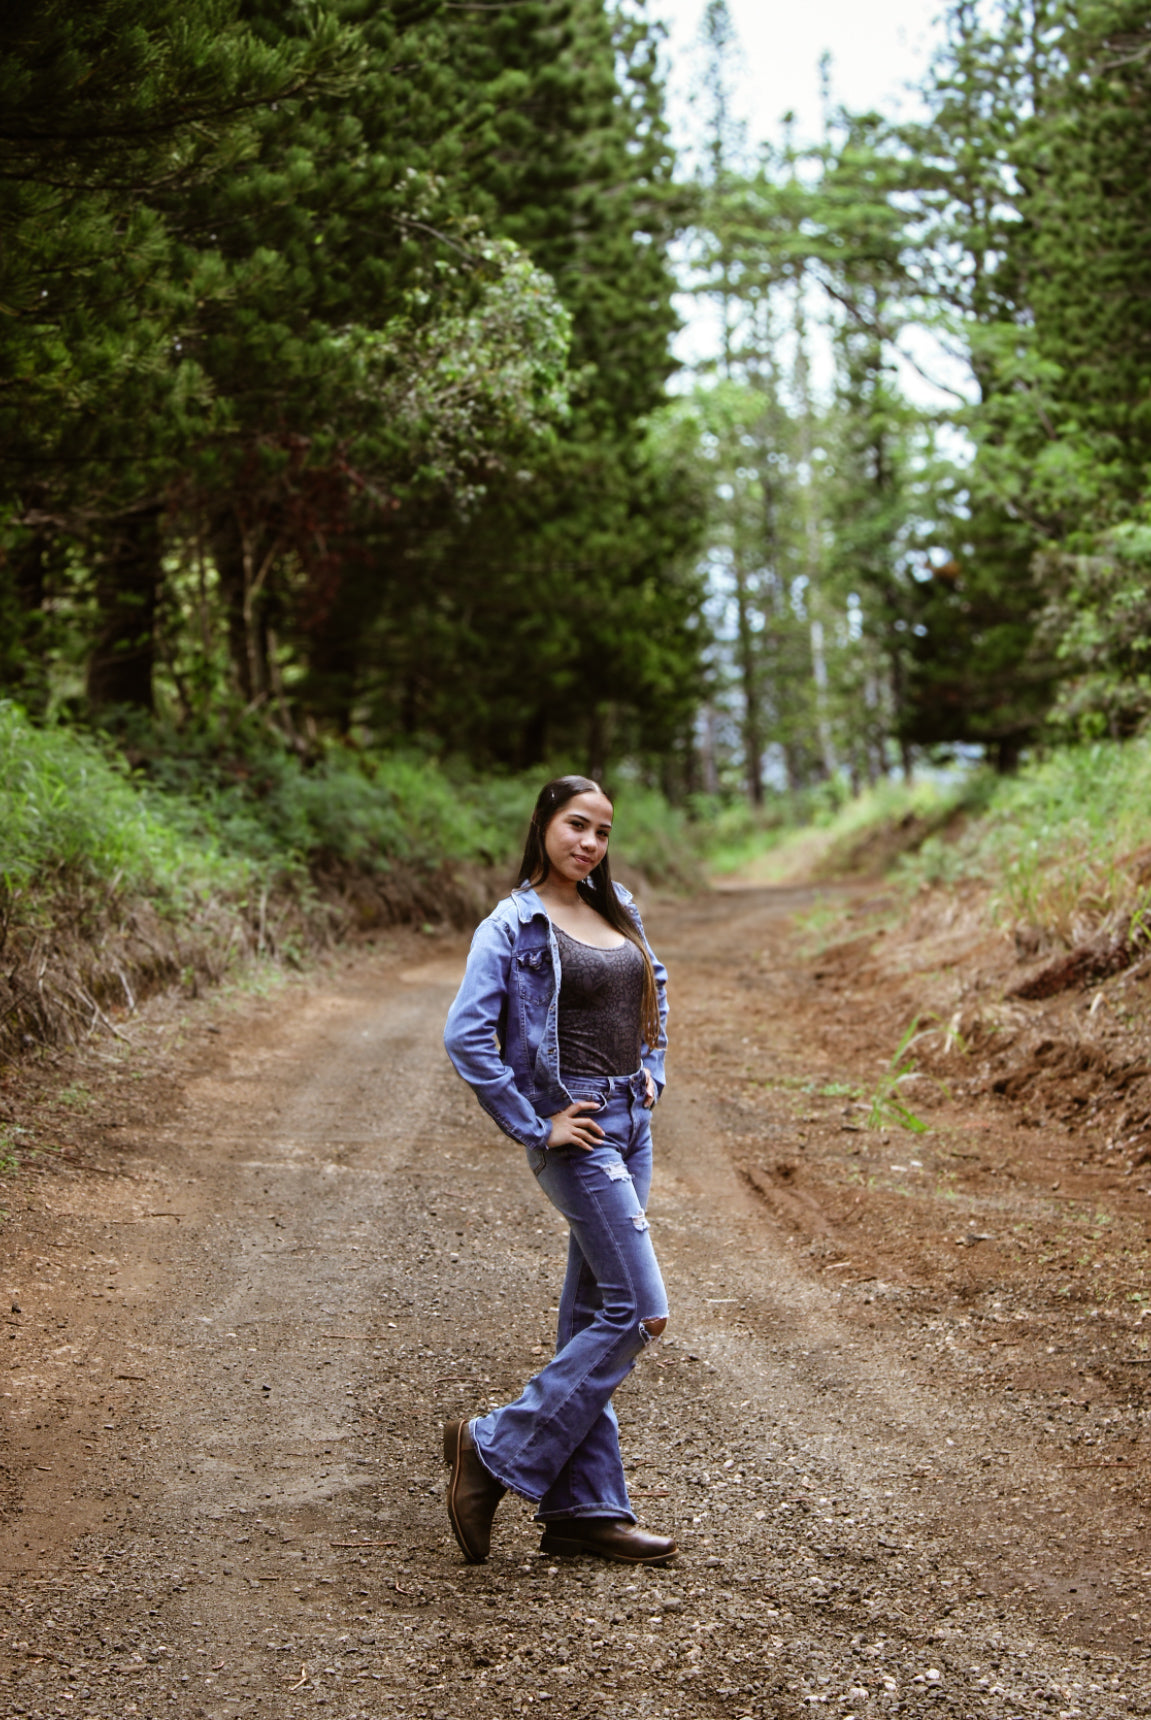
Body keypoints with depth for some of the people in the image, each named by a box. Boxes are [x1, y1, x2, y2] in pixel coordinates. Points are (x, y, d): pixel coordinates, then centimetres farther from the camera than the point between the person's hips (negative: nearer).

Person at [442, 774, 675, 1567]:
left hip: (631, 1125, 7)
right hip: (575, 1131, -7)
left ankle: (583, 1507, 15)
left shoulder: (618, 910, 11)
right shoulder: (515, 926, -10)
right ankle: (496, 1450, 0)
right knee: (638, 1310, -11)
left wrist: (652, 1070, 15)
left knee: (594, 1312, 9)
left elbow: (654, 990, 29)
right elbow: (465, 1035, -18)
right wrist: (532, 1126, -16)